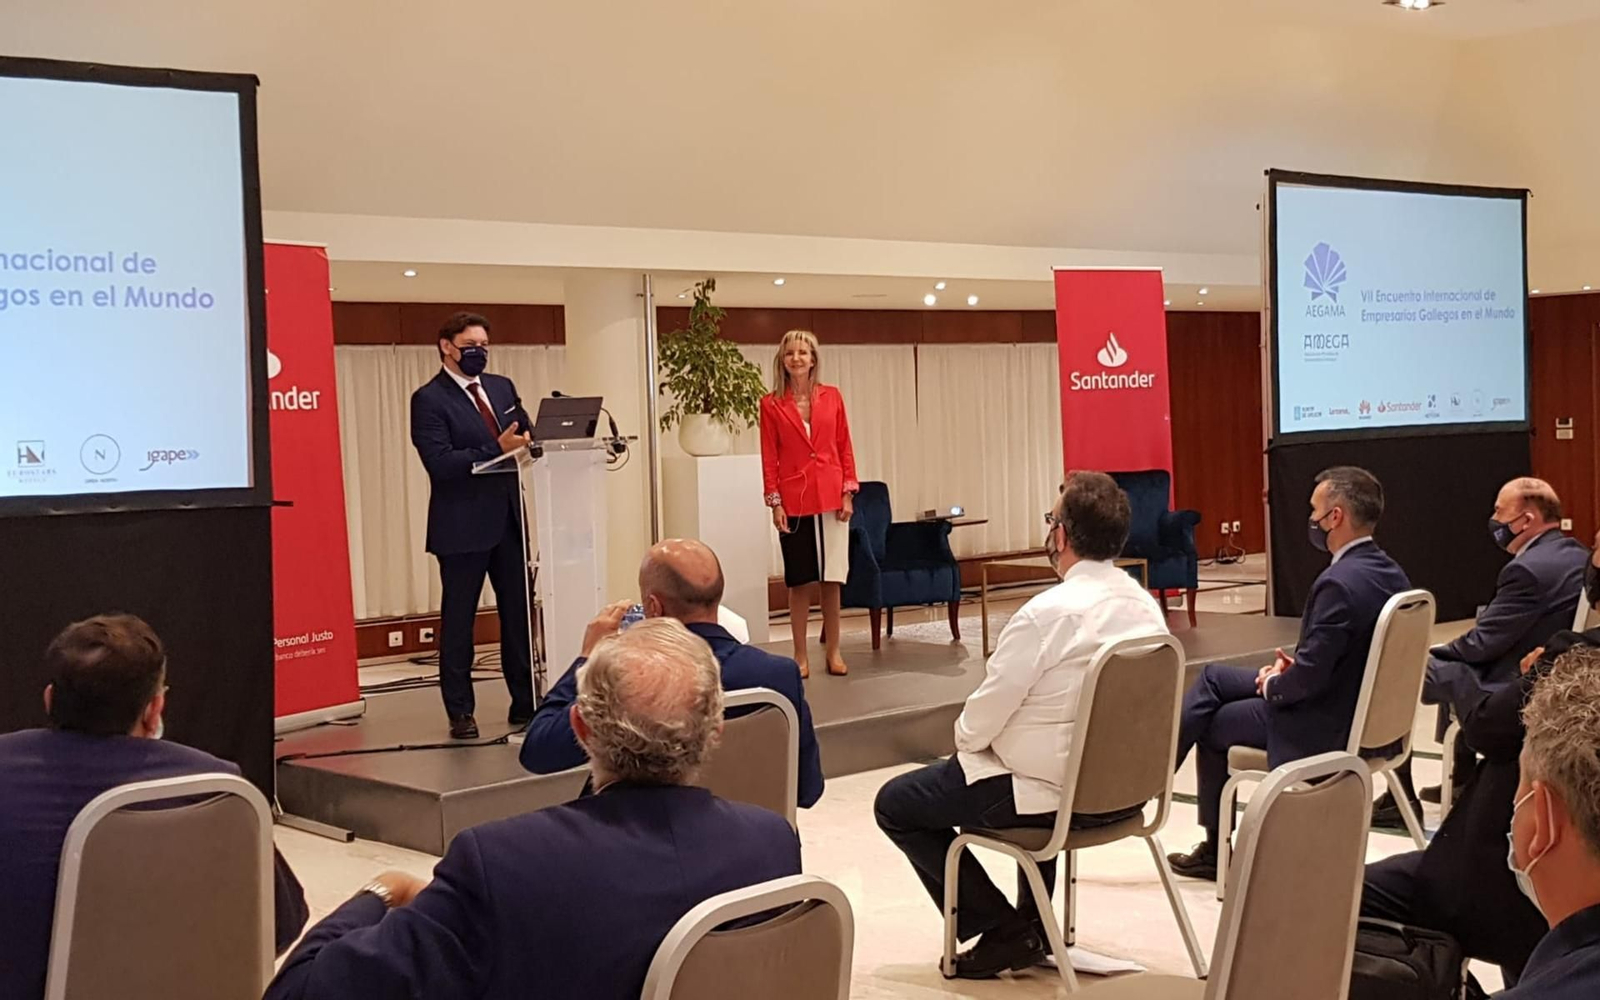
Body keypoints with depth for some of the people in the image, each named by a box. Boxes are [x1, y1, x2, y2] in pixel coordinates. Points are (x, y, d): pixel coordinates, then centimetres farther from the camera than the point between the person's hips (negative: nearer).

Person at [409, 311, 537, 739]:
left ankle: (525, 703, 16)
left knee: (519, 612, 8)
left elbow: (526, 433, 17)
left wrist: (528, 440, -7)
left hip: (508, 518, 6)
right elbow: (440, 463, -16)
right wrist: (497, 449, -23)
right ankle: (460, 713, 10)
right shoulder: (429, 400, -6)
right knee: (458, 619, 3)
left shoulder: (502, 387, 14)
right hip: (462, 524, -6)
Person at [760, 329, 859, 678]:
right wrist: (775, 503, -5)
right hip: (794, 501, -1)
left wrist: (848, 492, 0)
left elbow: (845, 448, 7)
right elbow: (769, 457, 1)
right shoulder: (771, 404, 1)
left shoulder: (832, 397, 5)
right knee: (800, 581, 2)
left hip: (831, 498, 1)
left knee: (832, 579, 4)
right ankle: (801, 655, 11)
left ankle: (833, 652, 14)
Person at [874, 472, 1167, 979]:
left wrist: (964, 737, 6)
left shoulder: (1049, 613, -25)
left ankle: (1005, 930, 8)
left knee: (895, 804, 9)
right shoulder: (1146, 605, -1)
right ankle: (1034, 923, 36)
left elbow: (982, 717, -17)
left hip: (1057, 793, -8)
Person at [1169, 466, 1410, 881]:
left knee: (1209, 723, 12)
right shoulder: (1390, 574, 2)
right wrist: (1293, 666, 5)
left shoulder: (1339, 583, -28)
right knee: (1213, 677, 16)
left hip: (1323, 728, -9)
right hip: (1359, 711, 9)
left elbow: (1310, 676, -27)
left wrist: (1272, 685, -7)